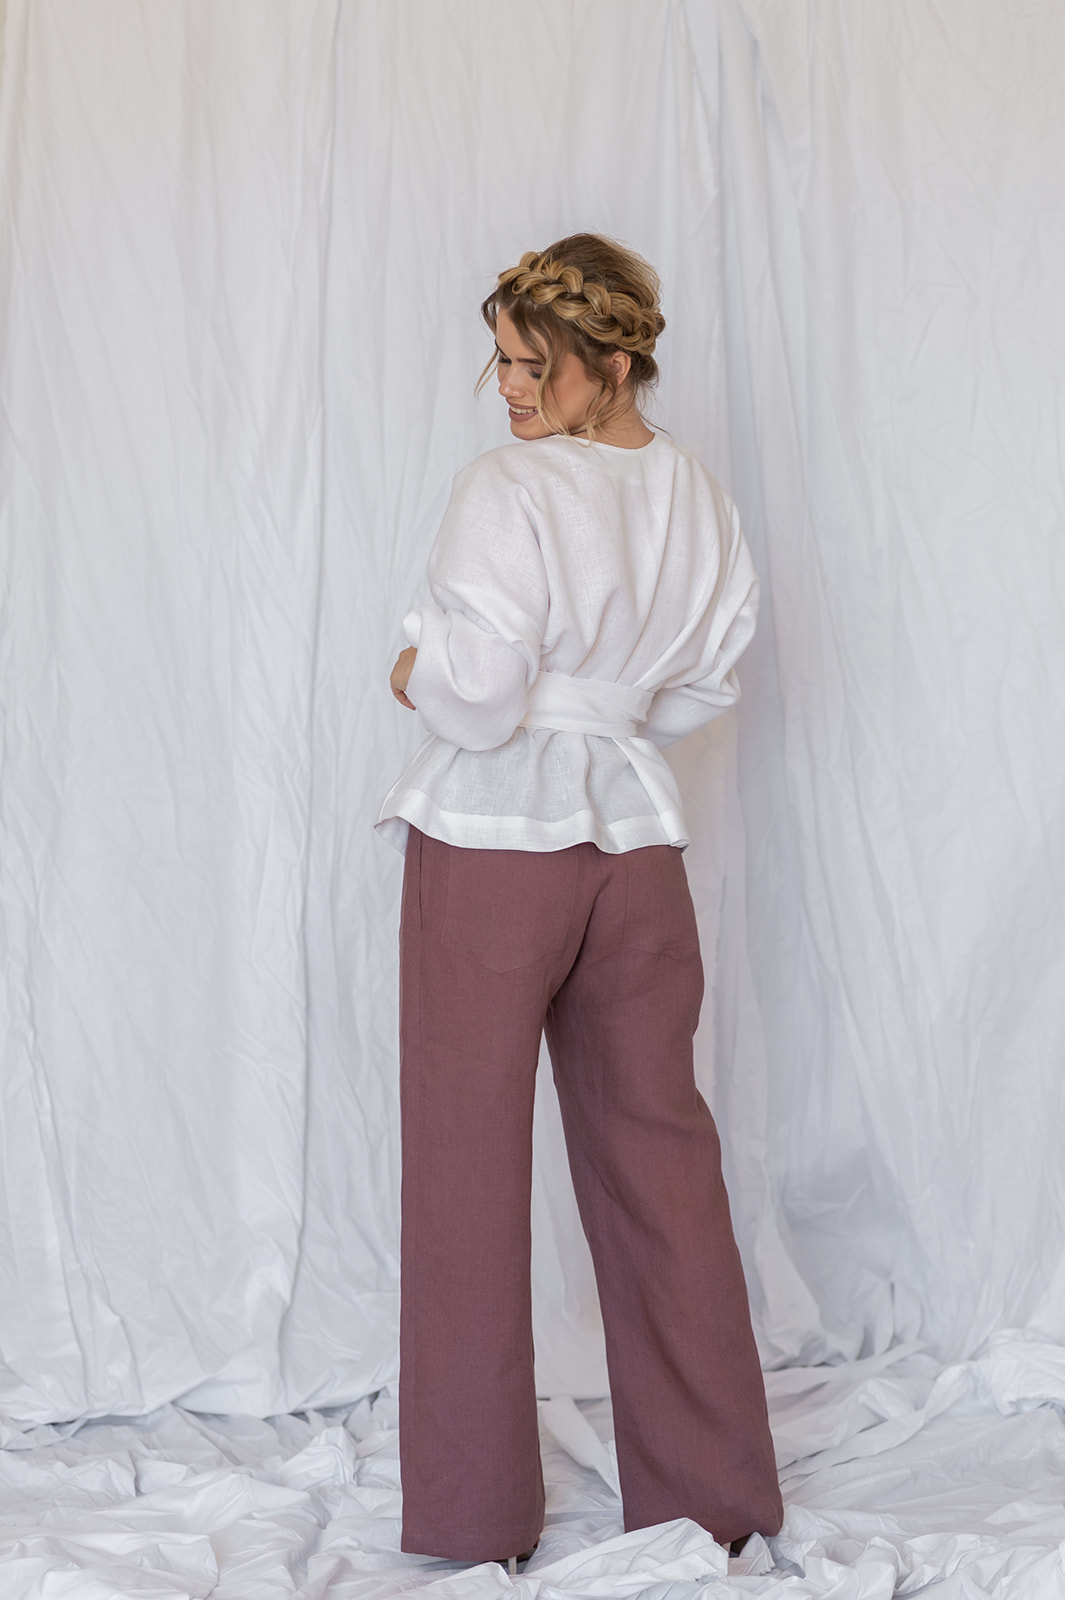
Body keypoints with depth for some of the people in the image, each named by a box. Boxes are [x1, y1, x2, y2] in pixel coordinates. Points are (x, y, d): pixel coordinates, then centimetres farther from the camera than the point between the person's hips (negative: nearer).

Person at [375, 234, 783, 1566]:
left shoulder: (510, 490, -15)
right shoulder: (701, 499, 6)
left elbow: (474, 695, -21)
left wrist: (416, 676, -1)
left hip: (492, 844, -6)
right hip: (636, 842, 6)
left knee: (470, 1170, 5)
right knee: (659, 1157, 13)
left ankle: (475, 1512, 14)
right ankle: (714, 1492, 21)